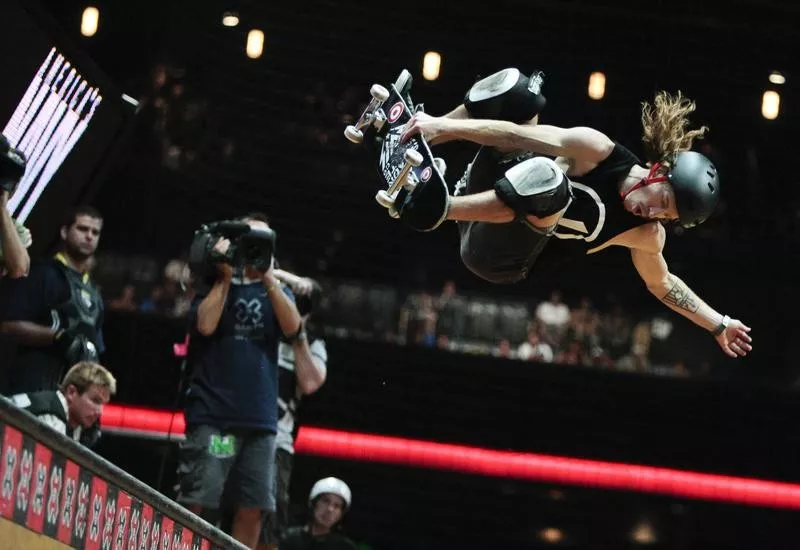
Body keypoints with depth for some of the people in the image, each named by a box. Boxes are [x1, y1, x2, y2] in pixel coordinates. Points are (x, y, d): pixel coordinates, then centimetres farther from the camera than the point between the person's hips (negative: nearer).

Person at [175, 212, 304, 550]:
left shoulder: (277, 292, 18)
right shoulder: (215, 284, 10)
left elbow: (292, 328, -2)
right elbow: (205, 325, -9)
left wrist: (267, 274, -5)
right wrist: (227, 274, -4)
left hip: (261, 419, 3)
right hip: (213, 414, -3)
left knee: (252, 510, -1)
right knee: (196, 505, -11)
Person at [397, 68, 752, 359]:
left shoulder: (647, 237, -7)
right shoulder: (597, 152, -14)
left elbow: (662, 286, 12)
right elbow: (520, 135, -17)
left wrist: (719, 324, 8)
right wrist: (444, 126, -24)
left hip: (497, 264, -1)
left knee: (549, 182, -37)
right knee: (517, 90, -18)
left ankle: (437, 210, -33)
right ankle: (402, 140, -10)